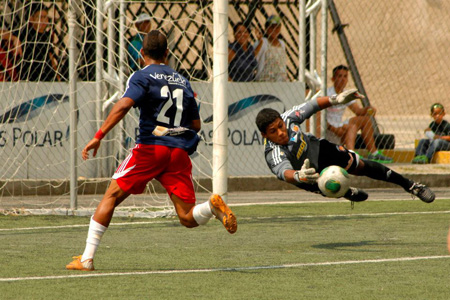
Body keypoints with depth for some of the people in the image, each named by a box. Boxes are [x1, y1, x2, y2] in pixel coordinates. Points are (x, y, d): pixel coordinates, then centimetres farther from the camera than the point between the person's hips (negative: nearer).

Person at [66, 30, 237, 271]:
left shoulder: (142, 76, 3)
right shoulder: (182, 80, 19)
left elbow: (123, 105, -16)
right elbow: (196, 124, 21)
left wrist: (98, 136, -18)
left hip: (151, 147, -4)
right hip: (180, 152, 4)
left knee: (112, 195, 7)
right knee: (188, 218, 5)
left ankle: (87, 258, 2)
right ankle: (212, 206, -28)